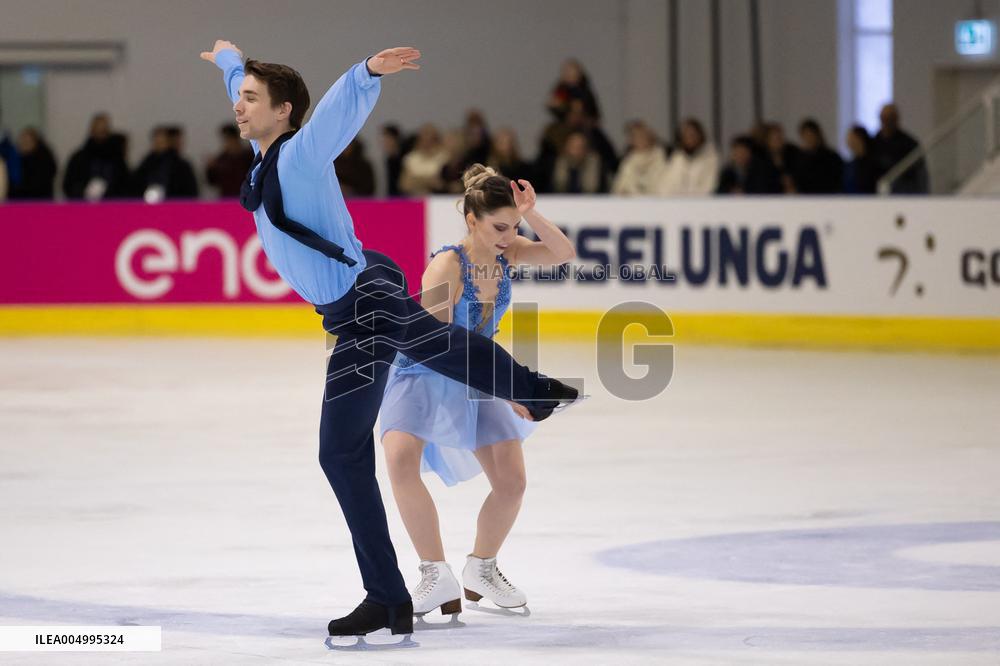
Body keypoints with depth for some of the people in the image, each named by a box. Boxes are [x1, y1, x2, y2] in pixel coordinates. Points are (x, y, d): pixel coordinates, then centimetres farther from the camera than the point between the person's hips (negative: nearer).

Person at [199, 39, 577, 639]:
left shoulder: (302, 152, -22)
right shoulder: (265, 150, 2)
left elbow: (342, 107, -45)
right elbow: (242, 85, 26)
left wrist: (369, 73, -65)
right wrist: (229, 59, 46)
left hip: (366, 308, -11)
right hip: (372, 297, 11)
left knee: (342, 453, -11)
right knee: (440, 346, 32)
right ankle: (535, 391, 58)